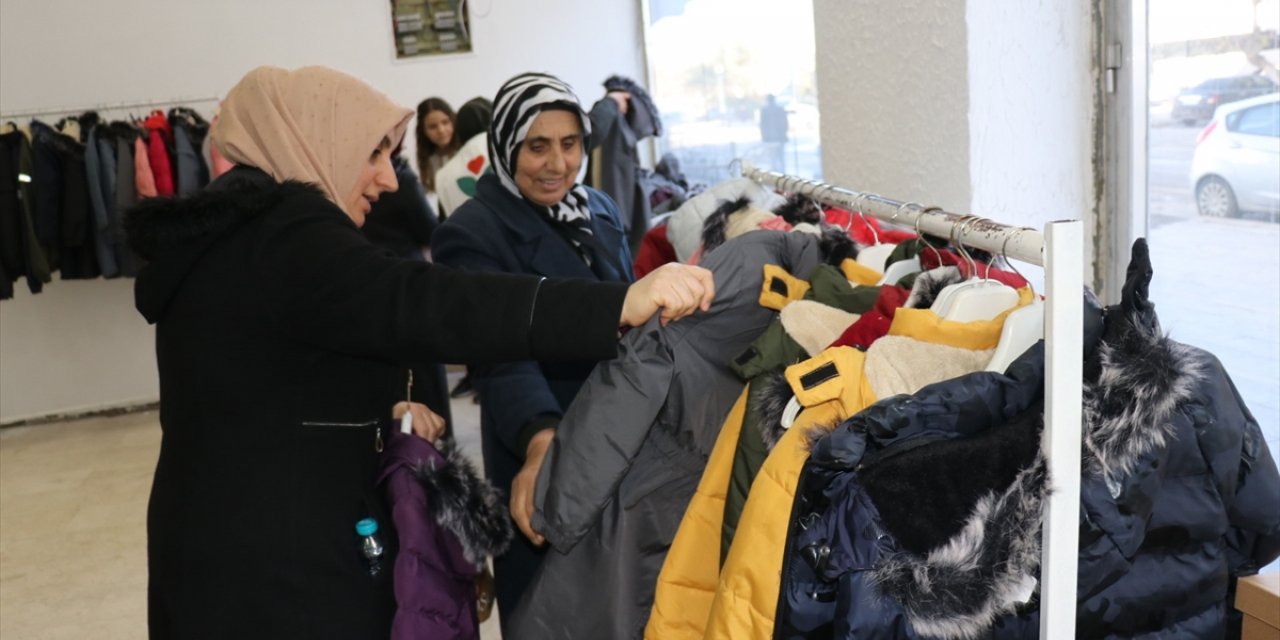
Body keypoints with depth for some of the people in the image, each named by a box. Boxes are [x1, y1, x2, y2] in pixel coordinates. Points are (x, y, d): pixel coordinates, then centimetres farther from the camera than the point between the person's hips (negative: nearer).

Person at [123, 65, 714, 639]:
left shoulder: (224, 235, 12)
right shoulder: (284, 234, -20)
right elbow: (428, 306, -35)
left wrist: (379, 416, 6)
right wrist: (618, 303, -40)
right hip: (283, 573, -10)